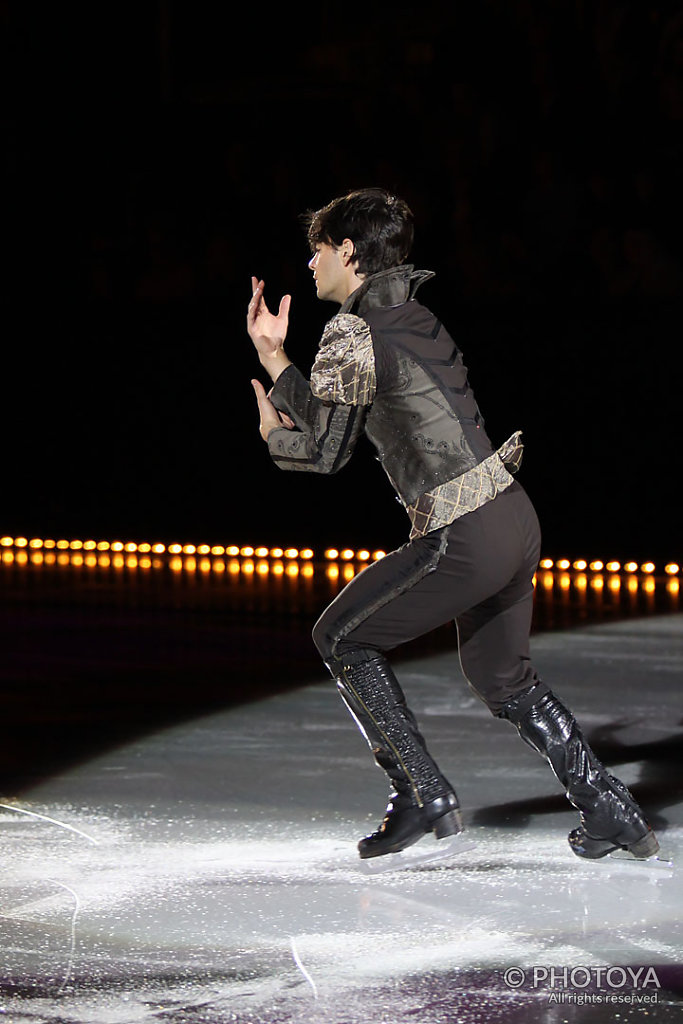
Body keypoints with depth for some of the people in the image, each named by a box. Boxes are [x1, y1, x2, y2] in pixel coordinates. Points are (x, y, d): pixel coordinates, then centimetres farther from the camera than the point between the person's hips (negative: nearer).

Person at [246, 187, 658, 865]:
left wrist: (272, 434, 16)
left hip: (463, 539, -9)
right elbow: (328, 410, 22)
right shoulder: (412, 316, 17)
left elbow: (325, 451, -1)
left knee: (342, 637, 10)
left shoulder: (352, 333, -11)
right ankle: (611, 814, 20)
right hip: (514, 517, 9)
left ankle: (423, 796, 7)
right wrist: (274, 358, 20)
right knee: (500, 676, 24)